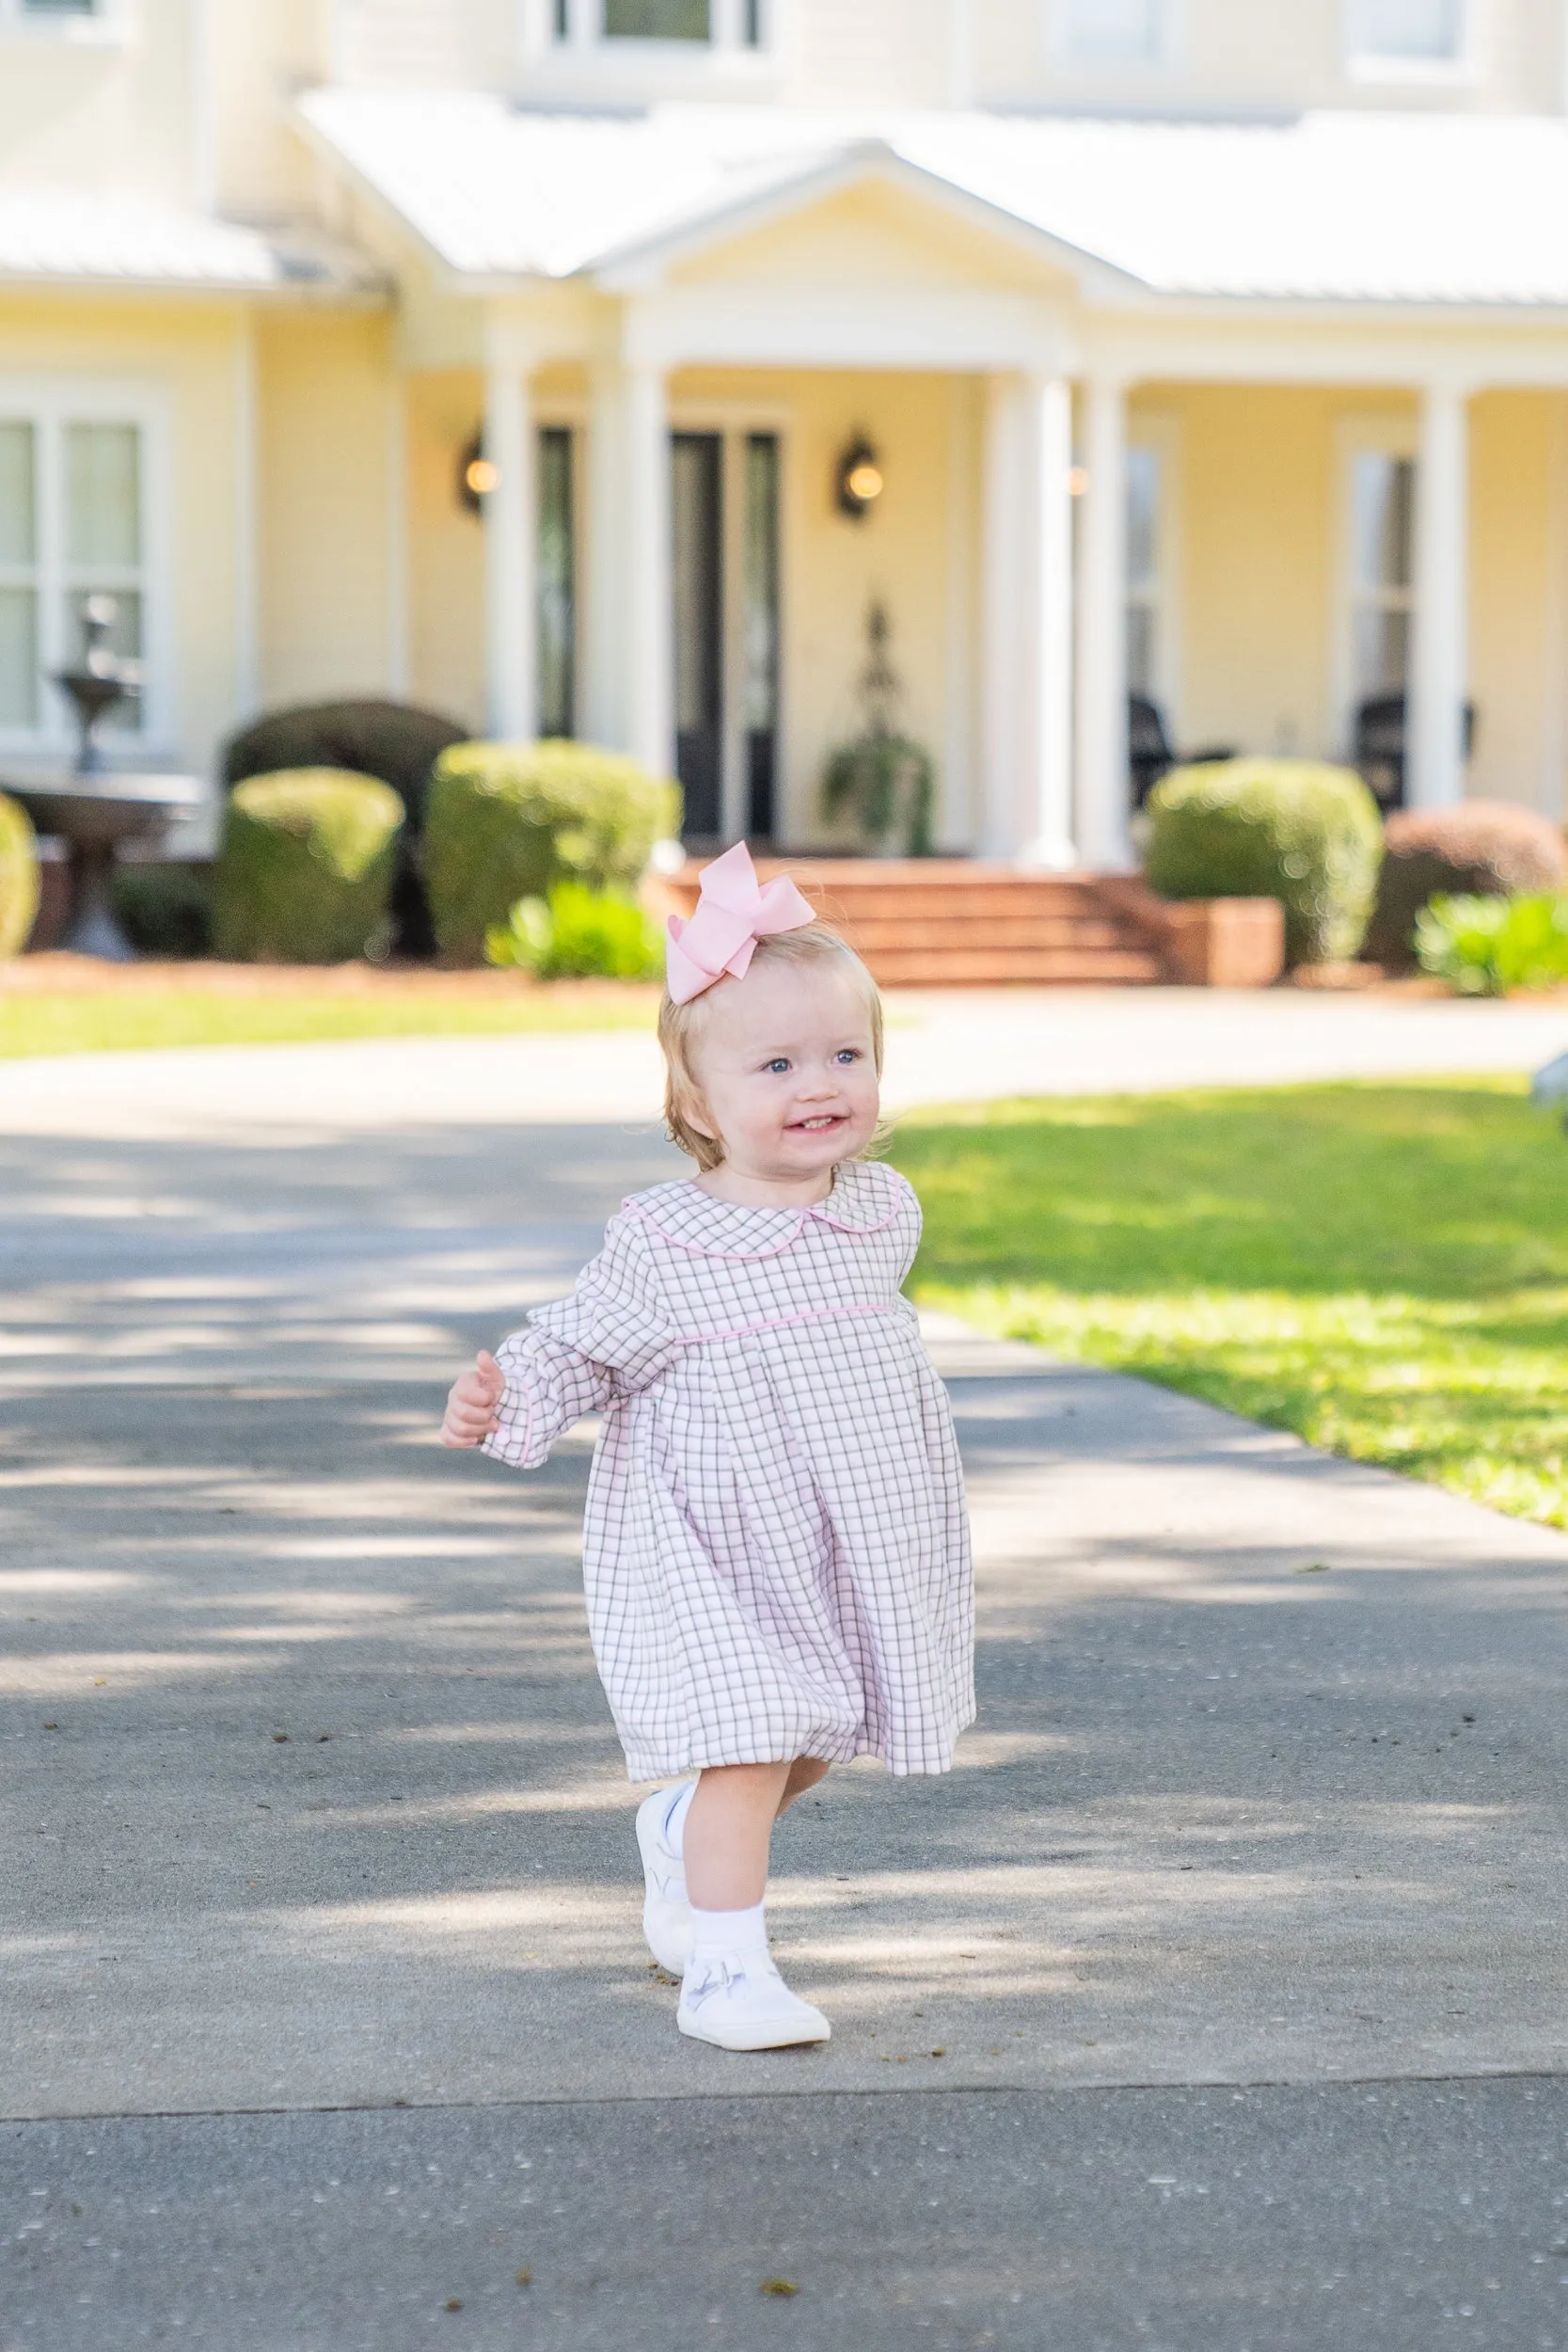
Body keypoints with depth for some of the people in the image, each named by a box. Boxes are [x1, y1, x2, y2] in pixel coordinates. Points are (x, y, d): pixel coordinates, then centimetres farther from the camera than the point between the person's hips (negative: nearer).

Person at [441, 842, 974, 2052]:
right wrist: (503, 1401, -24)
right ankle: (727, 1967, -4)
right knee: (747, 1737, -13)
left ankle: (682, 1837, 45)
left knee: (809, 1745, 17)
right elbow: (578, 1350, -4)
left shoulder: (886, 1212, 2)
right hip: (713, 1554, -6)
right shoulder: (660, 1247, -13)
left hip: (853, 1544, 6)